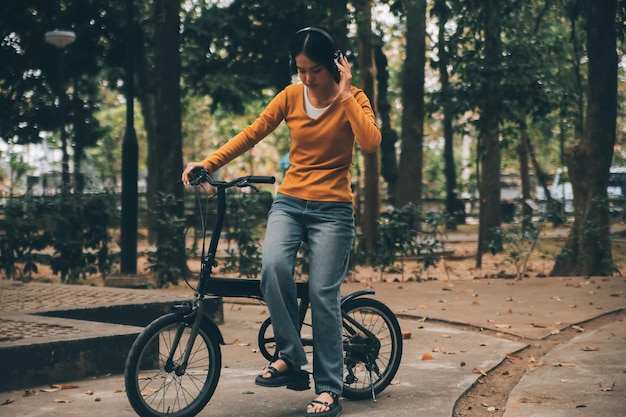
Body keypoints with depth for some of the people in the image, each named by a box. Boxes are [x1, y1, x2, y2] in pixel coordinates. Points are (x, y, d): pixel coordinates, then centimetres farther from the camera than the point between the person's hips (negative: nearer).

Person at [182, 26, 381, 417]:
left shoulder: (351, 99, -2)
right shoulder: (291, 96, 5)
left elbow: (371, 142, -20)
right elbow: (252, 133, 4)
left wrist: (345, 95, -18)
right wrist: (209, 163, -4)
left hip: (332, 209, -2)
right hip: (289, 203, 3)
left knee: (323, 294, -10)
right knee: (273, 266, -26)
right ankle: (290, 359, -13)